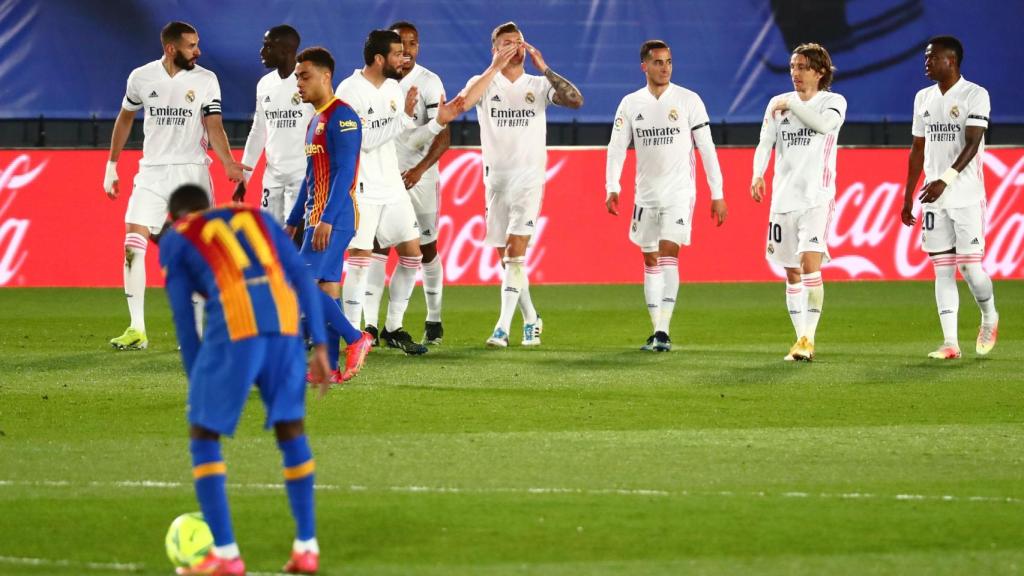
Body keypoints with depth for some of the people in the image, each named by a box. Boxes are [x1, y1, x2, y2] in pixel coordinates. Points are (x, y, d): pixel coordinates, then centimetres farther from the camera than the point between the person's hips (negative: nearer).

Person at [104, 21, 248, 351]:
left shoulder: (206, 80, -2)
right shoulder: (141, 77, 2)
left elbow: (214, 126, -8)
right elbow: (125, 118, 16)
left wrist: (228, 162, -25)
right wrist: (112, 165, 16)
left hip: (192, 172, -1)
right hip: (151, 172, 1)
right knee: (133, 247, -8)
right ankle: (137, 330, -2)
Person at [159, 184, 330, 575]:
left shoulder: (175, 240, 20)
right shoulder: (257, 219, 29)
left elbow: (184, 318, 14)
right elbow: (303, 280, 18)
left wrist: (197, 383, 19)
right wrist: (319, 346, 15)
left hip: (235, 327, -4)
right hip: (285, 323, 4)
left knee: (203, 436, 11)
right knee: (290, 429, 20)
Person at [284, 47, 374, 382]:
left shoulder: (341, 117, -12)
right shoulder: (316, 120, 18)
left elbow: (344, 172, -20)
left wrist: (327, 219, -26)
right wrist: (293, 222, 24)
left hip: (334, 220, -10)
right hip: (318, 220, 10)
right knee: (327, 287, 7)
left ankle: (355, 339, -8)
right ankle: (330, 367, 6)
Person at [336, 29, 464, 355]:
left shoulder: (395, 89, 10)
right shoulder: (349, 91, -13)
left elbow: (411, 141, 15)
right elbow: (365, 140, -19)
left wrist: (438, 123, 0)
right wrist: (404, 116, -20)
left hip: (393, 187, 8)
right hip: (361, 189, -8)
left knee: (412, 255, 8)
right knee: (360, 258, -10)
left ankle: (393, 329, 19)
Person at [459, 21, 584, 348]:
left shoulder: (539, 84, 6)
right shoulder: (484, 82, 6)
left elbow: (576, 101, -11)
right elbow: (463, 103, -16)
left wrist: (543, 68, -12)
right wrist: (495, 67, -17)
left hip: (529, 176, -2)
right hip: (496, 176, 2)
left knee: (515, 249, -15)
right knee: (505, 256, 7)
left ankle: (504, 327, -19)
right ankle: (531, 320, 23)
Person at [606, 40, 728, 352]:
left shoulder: (689, 100, -2)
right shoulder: (630, 103, 6)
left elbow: (706, 147, -1)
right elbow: (616, 147, 3)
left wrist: (717, 194, -3)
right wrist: (612, 188, -11)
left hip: (679, 191, -4)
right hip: (646, 194, 4)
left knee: (668, 254, -16)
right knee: (650, 261, 7)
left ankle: (664, 332, -20)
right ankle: (657, 332, 15)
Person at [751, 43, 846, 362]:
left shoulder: (833, 101, 2)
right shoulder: (778, 103, 13)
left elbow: (824, 123, -20)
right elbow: (765, 143, 4)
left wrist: (792, 104, -11)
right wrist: (758, 174, -13)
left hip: (817, 196, -5)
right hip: (784, 197, 5)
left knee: (810, 264, -18)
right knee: (792, 273, 7)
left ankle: (809, 338, -18)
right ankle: (801, 338, 14)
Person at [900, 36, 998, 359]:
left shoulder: (975, 95, -6)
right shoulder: (923, 98, 13)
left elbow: (972, 144, -15)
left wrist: (945, 180, -26)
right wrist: (908, 197, 15)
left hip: (967, 197, -5)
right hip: (933, 199, 5)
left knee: (970, 266, -7)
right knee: (943, 269, 1)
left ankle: (989, 319, 21)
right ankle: (950, 343, 1)